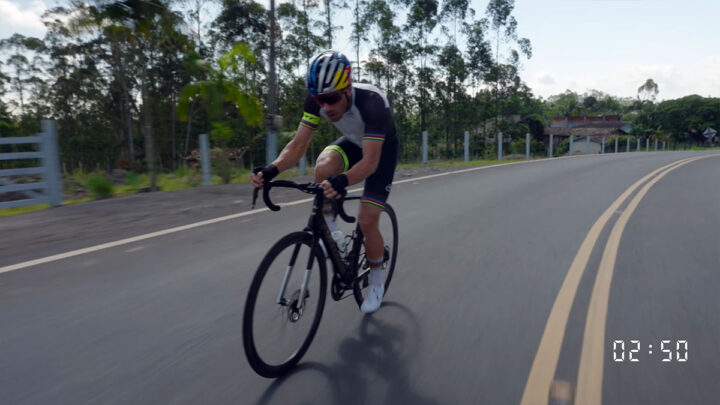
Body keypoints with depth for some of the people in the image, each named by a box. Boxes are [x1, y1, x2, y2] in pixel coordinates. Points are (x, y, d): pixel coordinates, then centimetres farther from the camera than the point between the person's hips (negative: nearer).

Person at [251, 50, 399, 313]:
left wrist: (343, 181, -62)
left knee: (367, 222, -12)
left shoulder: (372, 102, -39)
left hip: (382, 149, -4)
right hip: (352, 143, 4)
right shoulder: (317, 100, -25)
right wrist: (272, 170, -43)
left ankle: (376, 283, 14)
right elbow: (298, 145, -24)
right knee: (323, 166, -32)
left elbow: (370, 161, -43)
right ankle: (330, 230, -7)